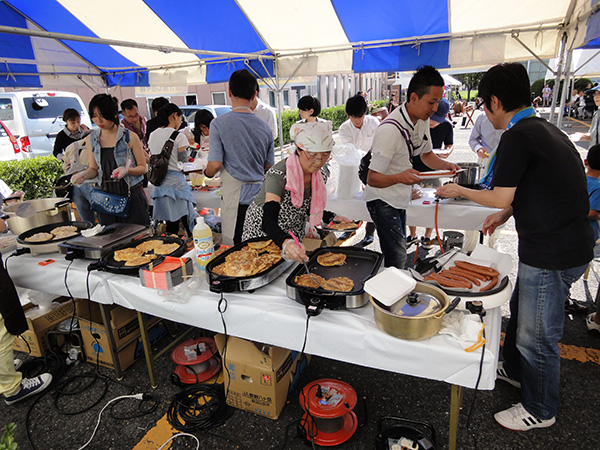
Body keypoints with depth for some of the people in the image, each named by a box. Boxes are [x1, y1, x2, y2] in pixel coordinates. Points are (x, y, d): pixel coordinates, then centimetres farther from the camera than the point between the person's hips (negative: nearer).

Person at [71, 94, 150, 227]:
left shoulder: (130, 137, -5)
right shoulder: (91, 140, 7)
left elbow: (143, 168, -2)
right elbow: (94, 169, 15)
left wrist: (126, 170, -21)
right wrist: (85, 174, -7)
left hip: (131, 195, -3)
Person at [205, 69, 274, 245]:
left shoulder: (219, 123, -8)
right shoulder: (265, 127, 4)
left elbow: (215, 165, -11)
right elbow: (269, 167, 11)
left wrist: (206, 172, 11)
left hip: (234, 197, -4)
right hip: (260, 196, 4)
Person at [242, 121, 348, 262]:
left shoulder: (319, 175, -9)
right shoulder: (278, 175, -29)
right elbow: (268, 220, -39)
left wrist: (333, 218, -9)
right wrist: (285, 242, -58)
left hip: (295, 235, 5)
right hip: (263, 232, -5)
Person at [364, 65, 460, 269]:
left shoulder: (423, 120, -1)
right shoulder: (390, 130, -28)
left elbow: (426, 153, 17)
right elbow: (372, 179, -25)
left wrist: (445, 165, -4)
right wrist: (399, 178, -44)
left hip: (400, 199, 9)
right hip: (382, 201, -8)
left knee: (399, 252, 17)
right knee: (396, 259, -11)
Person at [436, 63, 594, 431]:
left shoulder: (518, 137, -19)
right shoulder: (545, 128, 11)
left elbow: (500, 197, -16)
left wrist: (459, 191, -2)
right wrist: (507, 213, 20)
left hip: (552, 255, -10)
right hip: (566, 243, 10)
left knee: (538, 336, 7)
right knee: (521, 309, 26)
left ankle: (540, 411, 29)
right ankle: (515, 370, 49)